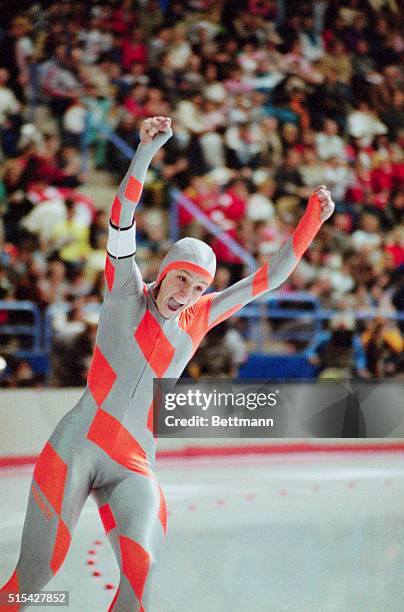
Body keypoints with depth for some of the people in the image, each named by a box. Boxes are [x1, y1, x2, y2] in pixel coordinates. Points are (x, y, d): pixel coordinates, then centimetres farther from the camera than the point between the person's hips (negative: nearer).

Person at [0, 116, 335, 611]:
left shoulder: (198, 320, 12)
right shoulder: (125, 294, 4)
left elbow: (269, 277, 13)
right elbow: (121, 219, -9)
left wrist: (311, 221, 3)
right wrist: (147, 151, -21)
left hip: (133, 468, 3)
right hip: (75, 447, -3)